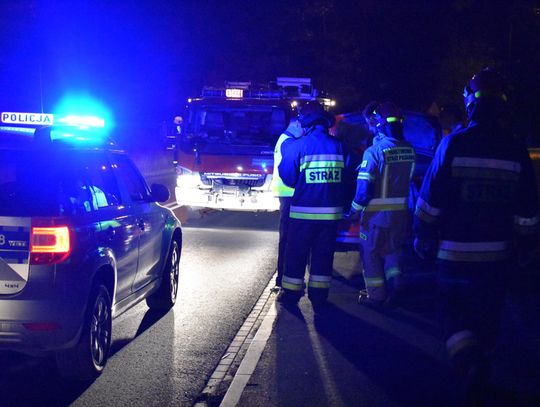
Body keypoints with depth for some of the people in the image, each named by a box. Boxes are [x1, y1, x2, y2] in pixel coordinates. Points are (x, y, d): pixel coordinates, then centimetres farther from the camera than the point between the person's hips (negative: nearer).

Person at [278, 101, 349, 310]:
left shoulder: (299, 146, -9)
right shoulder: (339, 146, 1)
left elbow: (286, 175, -4)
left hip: (303, 211, -3)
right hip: (331, 211, 3)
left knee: (296, 253, 10)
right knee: (323, 254, 12)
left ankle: (291, 293, 16)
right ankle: (318, 297, 14)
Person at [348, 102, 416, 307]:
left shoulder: (374, 151, -19)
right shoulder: (409, 150, -2)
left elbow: (364, 186, -18)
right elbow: (410, 182, 1)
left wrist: (355, 209, -6)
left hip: (377, 213, -5)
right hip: (401, 213, 5)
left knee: (371, 253, 10)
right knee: (391, 251, 22)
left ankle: (376, 294, 16)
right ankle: (393, 288, 17)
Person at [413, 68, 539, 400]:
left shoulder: (453, 145, -12)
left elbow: (429, 202, -8)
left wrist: (424, 241, 3)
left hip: (455, 256, -2)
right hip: (497, 256, 3)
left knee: (454, 311, 8)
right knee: (487, 314, 17)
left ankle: (468, 360, -15)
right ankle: (479, 362, 29)